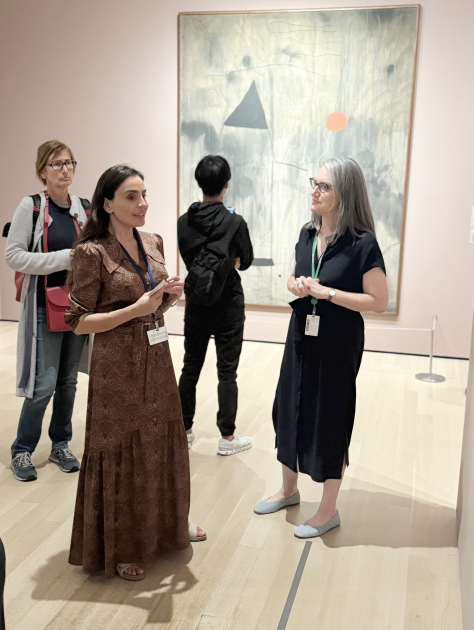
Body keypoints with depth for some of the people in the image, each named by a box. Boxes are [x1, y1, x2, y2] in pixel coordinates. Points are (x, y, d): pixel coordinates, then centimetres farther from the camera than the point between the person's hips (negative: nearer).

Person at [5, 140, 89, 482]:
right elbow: (13, 255, -11)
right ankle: (22, 451, 14)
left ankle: (61, 445, 29)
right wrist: (63, 259, -18)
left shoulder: (84, 207, 6)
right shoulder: (31, 206, -7)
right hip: (44, 307, -5)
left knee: (68, 380, 13)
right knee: (44, 384, -6)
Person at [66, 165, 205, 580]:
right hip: (118, 367, -6)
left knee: (163, 441, 17)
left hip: (157, 359, 6)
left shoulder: (153, 243, 5)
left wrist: (170, 296, -6)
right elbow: (79, 322, -14)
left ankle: (168, 522, 40)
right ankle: (120, 546, 27)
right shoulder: (91, 253, -14)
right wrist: (135, 310, -22)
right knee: (122, 451, 6)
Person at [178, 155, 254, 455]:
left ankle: (184, 431, 26)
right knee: (227, 372, 5)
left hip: (196, 303, 4)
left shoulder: (184, 222, -3)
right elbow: (246, 262, -1)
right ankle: (227, 437, 14)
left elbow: (189, 259, 8)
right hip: (228, 304, -4)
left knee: (191, 367, 14)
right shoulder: (235, 222, -15)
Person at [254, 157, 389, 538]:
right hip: (302, 335, 7)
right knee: (289, 409, 15)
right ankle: (289, 489, 38)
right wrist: (297, 286, -8)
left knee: (329, 419, 4)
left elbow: (379, 302, -18)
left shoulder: (362, 243, -16)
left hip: (338, 344, -6)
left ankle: (329, 510, 24)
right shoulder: (308, 234, 4)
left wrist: (325, 291, -21)